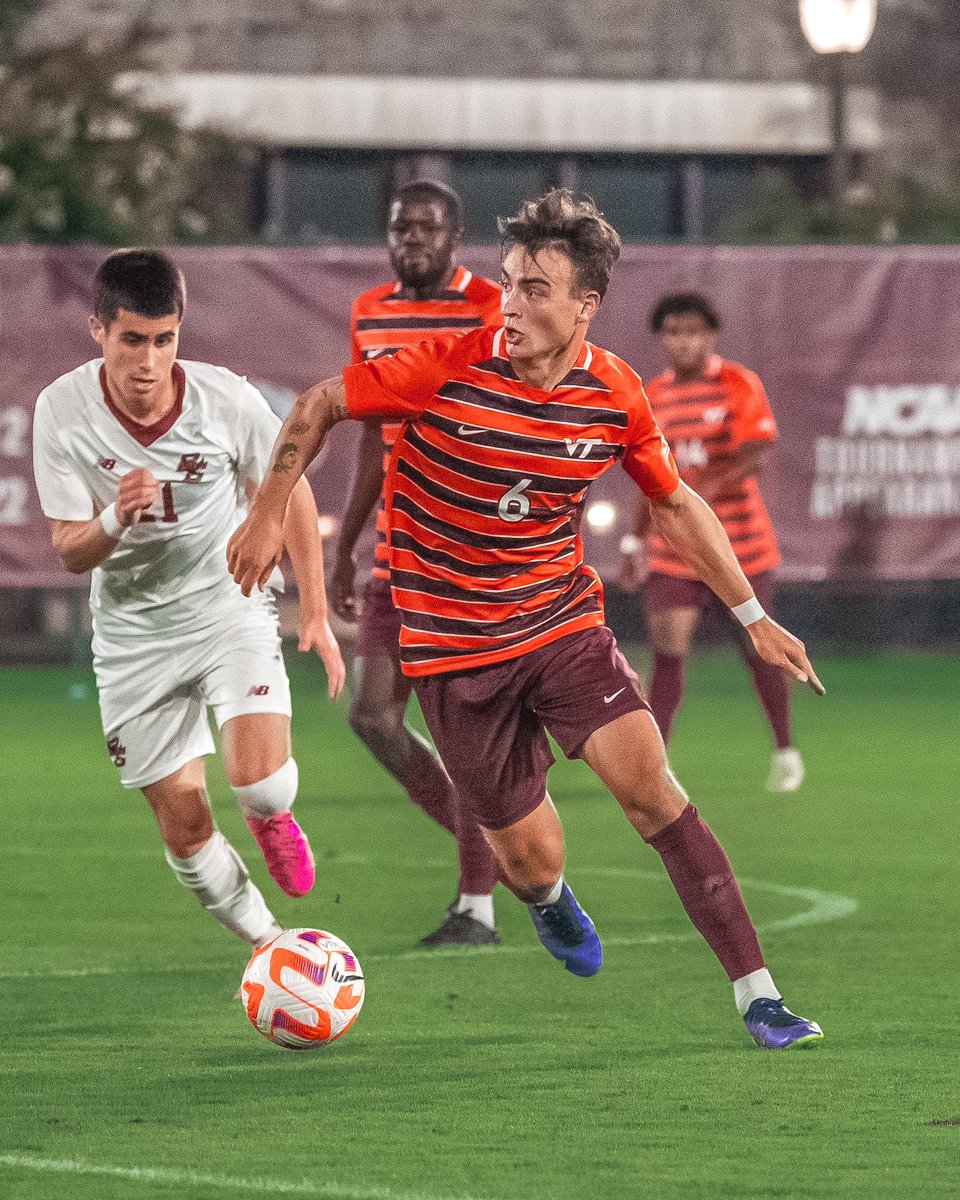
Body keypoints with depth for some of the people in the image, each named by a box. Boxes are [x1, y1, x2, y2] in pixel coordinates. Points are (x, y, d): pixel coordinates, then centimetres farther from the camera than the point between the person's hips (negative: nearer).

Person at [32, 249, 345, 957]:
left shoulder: (227, 399, -18)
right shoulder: (63, 410, -17)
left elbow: (289, 492, 0)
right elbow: (71, 553, -11)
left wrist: (316, 614, 1)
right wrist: (115, 520, -34)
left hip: (230, 608, -1)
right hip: (133, 630, 1)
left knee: (261, 785, -22)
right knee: (184, 826, 1)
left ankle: (273, 820, 16)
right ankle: (267, 946, 26)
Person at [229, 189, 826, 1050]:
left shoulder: (617, 397, -6)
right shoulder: (446, 369, -16)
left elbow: (676, 504, 11)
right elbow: (320, 406, -1)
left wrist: (754, 617, 11)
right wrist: (268, 517, -3)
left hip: (564, 617, 2)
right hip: (452, 641, -2)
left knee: (648, 783, -19)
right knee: (532, 856, 1)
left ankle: (757, 995, -16)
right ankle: (548, 899, 43)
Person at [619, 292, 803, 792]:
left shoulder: (740, 386, -7)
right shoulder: (653, 396, 8)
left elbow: (756, 455, -19)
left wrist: (703, 492, -33)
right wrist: (637, 541, 15)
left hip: (740, 548, -3)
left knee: (757, 649, 6)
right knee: (667, 650, -8)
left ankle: (785, 752, 25)